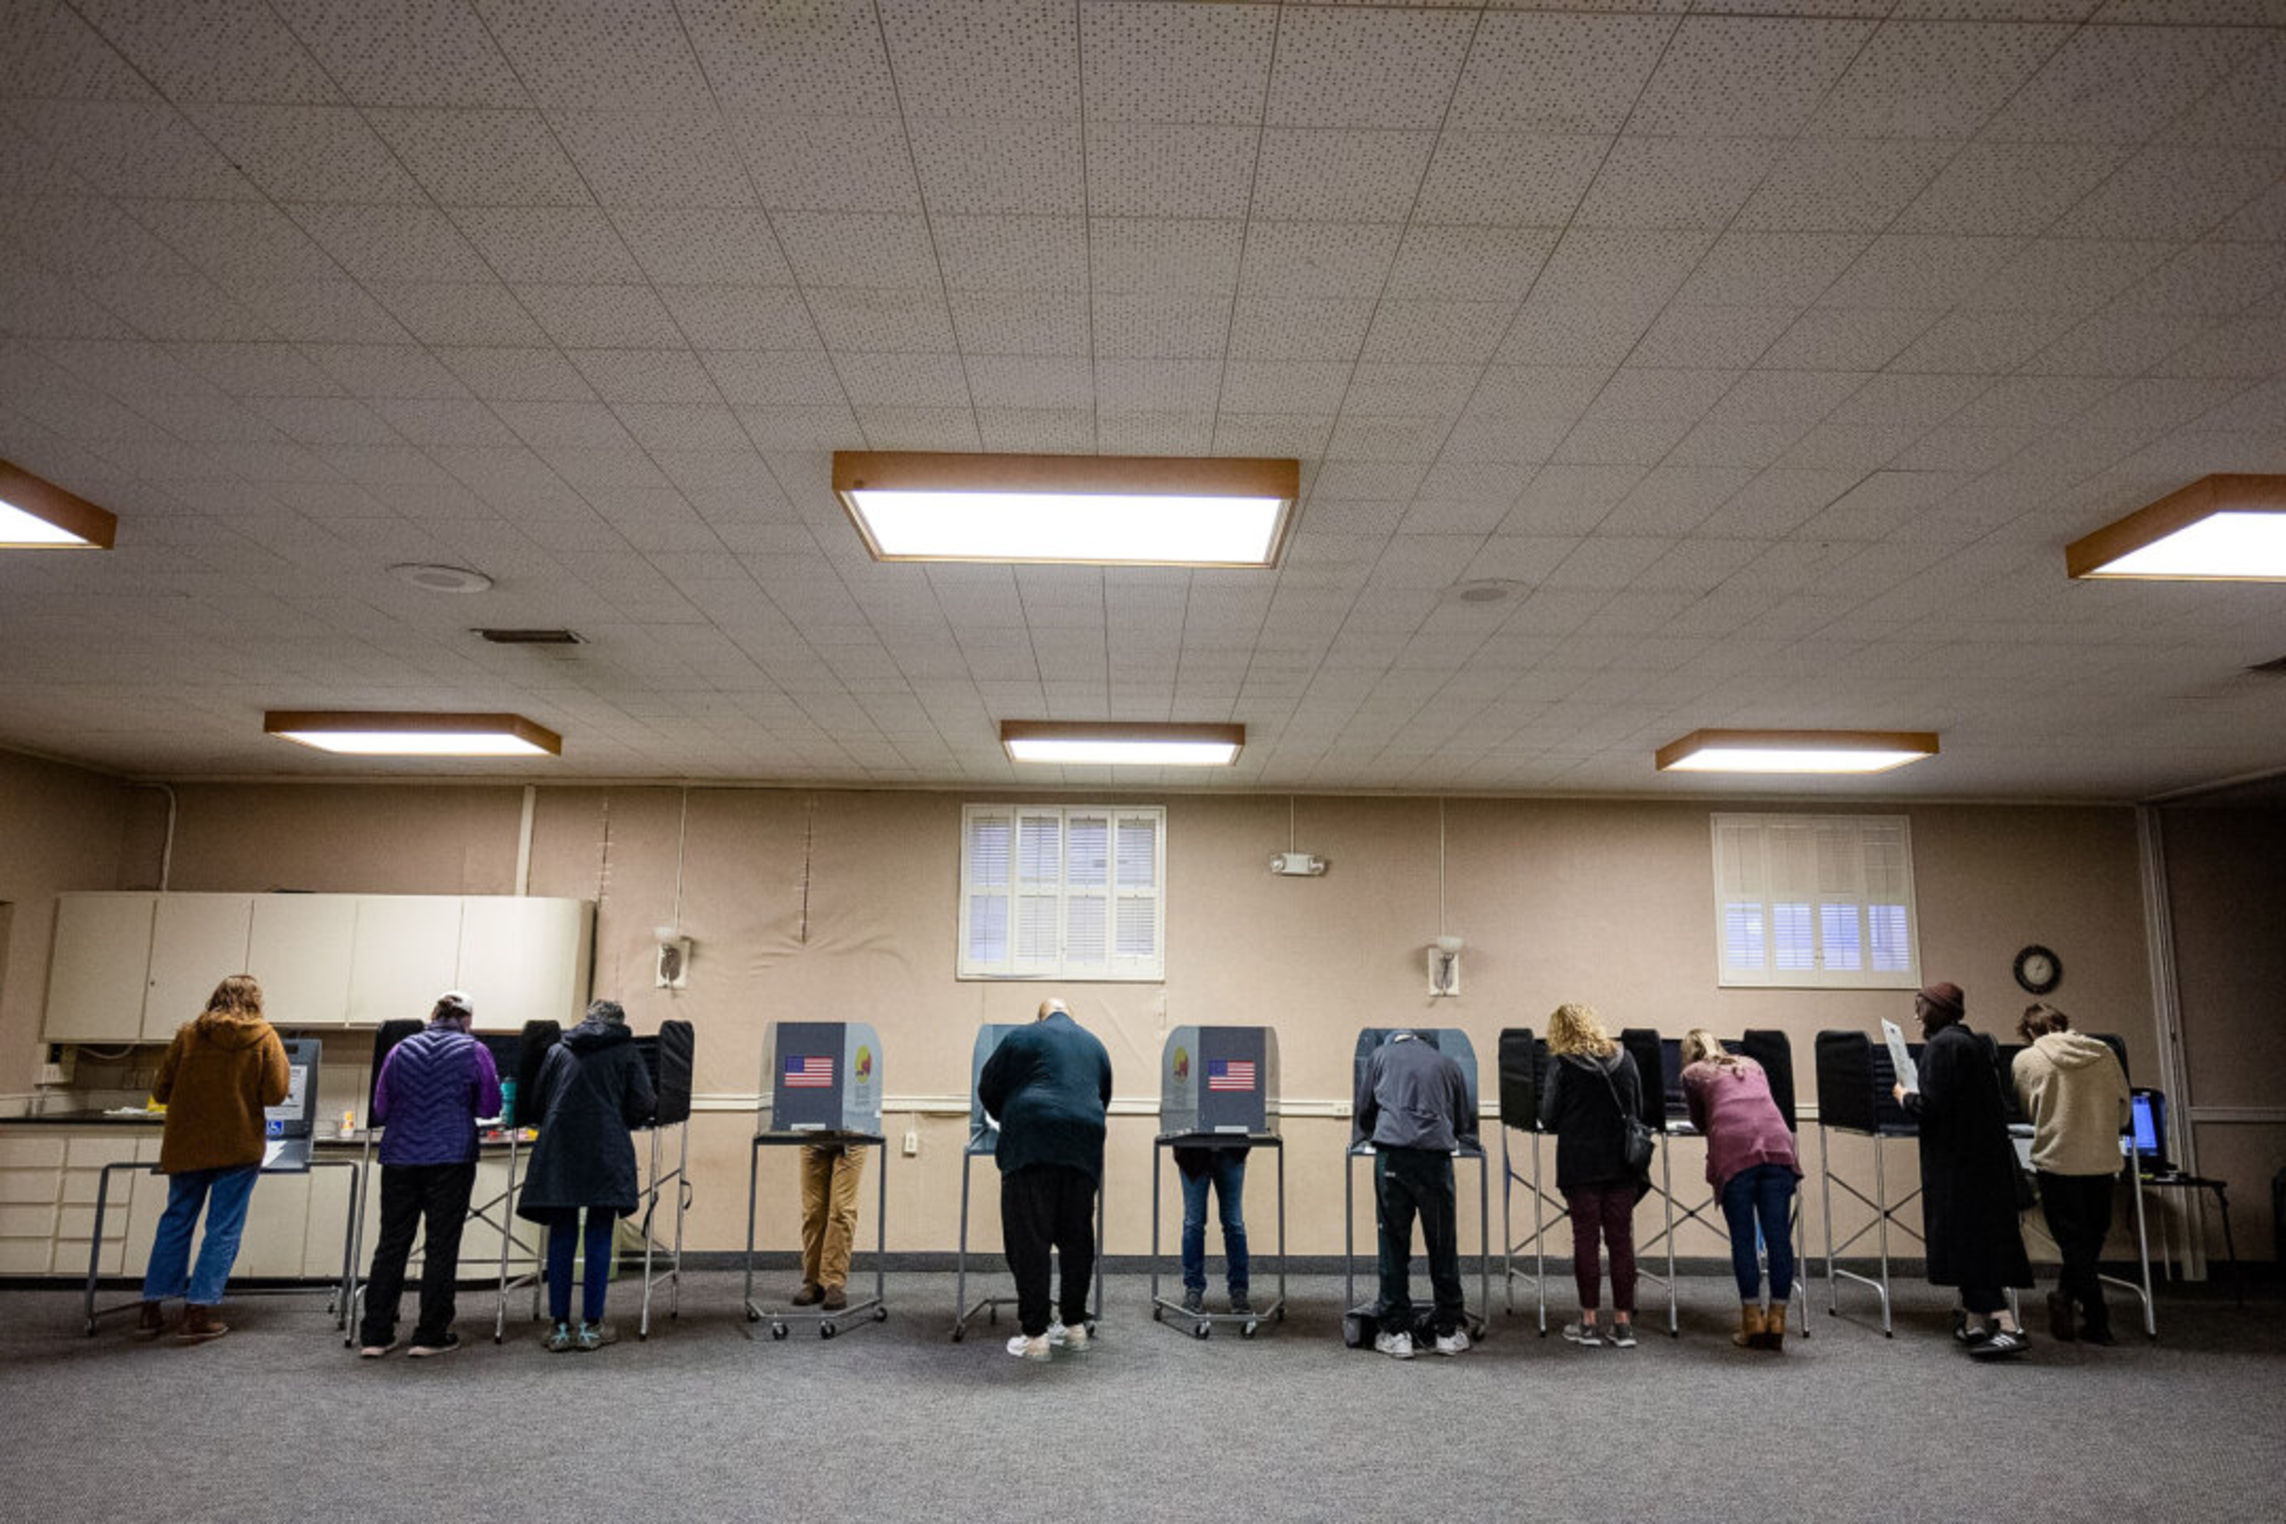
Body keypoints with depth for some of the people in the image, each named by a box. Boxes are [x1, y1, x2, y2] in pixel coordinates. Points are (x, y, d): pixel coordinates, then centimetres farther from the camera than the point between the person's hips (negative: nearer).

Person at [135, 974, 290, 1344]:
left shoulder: (187, 1035, 1)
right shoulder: (264, 1037, -5)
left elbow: (160, 1092, 3)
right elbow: (275, 1094, -9)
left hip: (185, 1147, 3)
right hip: (238, 1148, -3)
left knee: (176, 1223, 14)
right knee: (223, 1230, 3)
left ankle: (152, 1311, 18)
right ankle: (198, 1313, 1)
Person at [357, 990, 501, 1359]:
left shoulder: (401, 1050, 7)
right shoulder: (474, 1052, -2)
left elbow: (380, 1110, 10)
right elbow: (490, 1106, 0)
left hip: (400, 1157, 3)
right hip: (451, 1159, -3)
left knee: (391, 1245, 9)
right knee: (441, 1245, 3)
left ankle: (375, 1336, 13)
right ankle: (430, 1336, 6)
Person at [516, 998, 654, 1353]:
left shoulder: (558, 1051, 15)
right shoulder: (627, 1052, 7)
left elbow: (536, 1103, 14)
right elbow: (642, 1106, -1)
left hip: (558, 1151, 2)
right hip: (606, 1153, -2)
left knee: (561, 1237, 8)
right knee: (599, 1237, 4)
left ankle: (559, 1326, 9)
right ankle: (591, 1326, 5)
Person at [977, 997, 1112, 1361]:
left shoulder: (1022, 1037, 10)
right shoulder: (1095, 1045, 23)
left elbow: (987, 1088, 14)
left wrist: (1007, 1118, 31)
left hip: (1032, 1143, -4)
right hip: (1084, 1146, 4)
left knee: (1029, 1238, -2)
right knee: (1077, 1237, 12)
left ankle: (1034, 1334, -3)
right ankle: (1074, 1324, 19)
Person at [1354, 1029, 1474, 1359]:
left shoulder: (1380, 1055, 19)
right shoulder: (1448, 1064, 21)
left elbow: (1364, 1113, 22)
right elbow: (1464, 1124, 26)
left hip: (1392, 1155, -1)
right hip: (1435, 1155, 1)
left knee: (1394, 1244, 5)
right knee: (1442, 1245, 10)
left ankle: (1396, 1332, 8)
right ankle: (1448, 1331, 18)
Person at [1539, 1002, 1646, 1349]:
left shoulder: (1562, 1066, -6)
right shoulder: (1624, 1059, 5)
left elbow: (1548, 1119, -3)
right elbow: (1639, 1110, 14)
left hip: (1581, 1164, -3)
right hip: (1622, 1163, 3)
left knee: (1586, 1239, 3)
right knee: (1621, 1239, 6)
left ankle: (1588, 1323, 6)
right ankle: (1623, 1323, 9)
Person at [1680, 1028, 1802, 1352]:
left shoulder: (1692, 1074, 22)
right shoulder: (1752, 1066, 32)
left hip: (1733, 1151, -3)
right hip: (1777, 1143, 3)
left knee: (1743, 1238, 2)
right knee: (1778, 1236, 3)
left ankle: (1753, 1321, 3)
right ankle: (1776, 1323, 4)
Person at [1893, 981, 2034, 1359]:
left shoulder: (1940, 1046, -15)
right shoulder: (1979, 1043, 13)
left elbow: (1930, 1106, -20)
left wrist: (1903, 1096, -1)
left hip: (1957, 1161, -10)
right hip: (1988, 1155, 10)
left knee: (1964, 1241, -7)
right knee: (1984, 1237, 14)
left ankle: (2007, 1327, -16)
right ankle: (1975, 1322, 20)